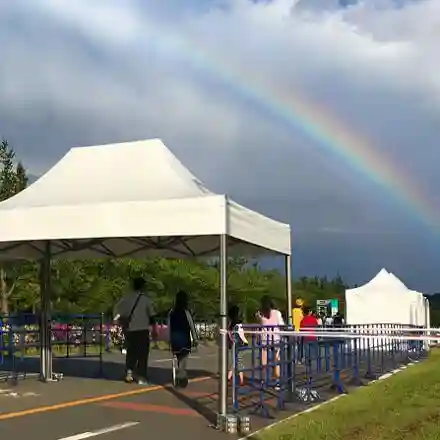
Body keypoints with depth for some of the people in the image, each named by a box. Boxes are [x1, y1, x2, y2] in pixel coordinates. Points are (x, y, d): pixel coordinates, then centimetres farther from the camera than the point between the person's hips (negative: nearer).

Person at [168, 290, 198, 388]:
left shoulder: (171, 313, 4)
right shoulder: (186, 312, -9)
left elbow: (169, 327, 6)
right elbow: (192, 326, -7)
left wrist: (170, 340, 12)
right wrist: (195, 339, 1)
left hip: (174, 339, 5)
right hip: (184, 339, -5)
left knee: (180, 360, 18)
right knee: (183, 359, -1)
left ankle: (182, 377, 24)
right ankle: (180, 377, -10)